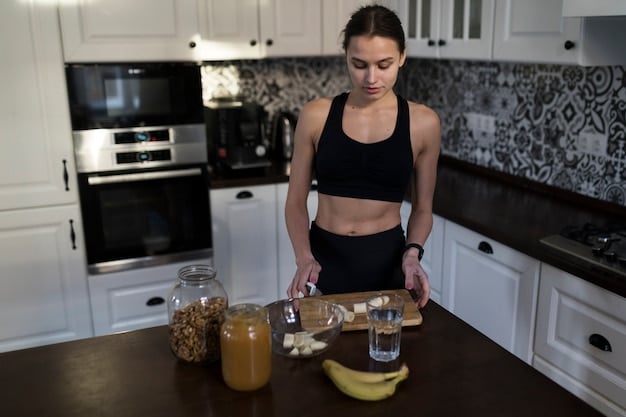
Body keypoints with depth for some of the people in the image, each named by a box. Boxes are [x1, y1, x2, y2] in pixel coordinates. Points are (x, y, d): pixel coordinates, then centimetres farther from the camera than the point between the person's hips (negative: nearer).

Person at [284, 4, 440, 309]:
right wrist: (304, 257, -15)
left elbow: (422, 208, 4)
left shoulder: (423, 123, -5)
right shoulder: (316, 115, -6)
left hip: (386, 258, 0)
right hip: (324, 257, 0)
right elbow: (295, 201, 0)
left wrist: (412, 252, -13)